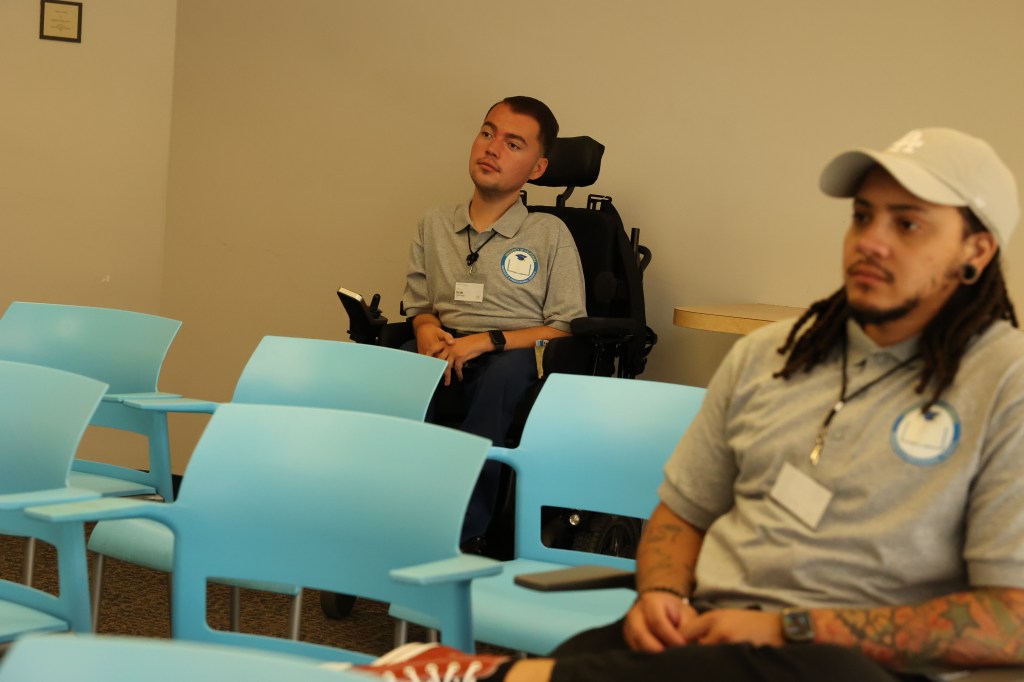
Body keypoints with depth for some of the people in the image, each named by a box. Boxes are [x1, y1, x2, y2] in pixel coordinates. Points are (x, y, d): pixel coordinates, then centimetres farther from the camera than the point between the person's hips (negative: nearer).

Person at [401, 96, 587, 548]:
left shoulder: (549, 234, 9)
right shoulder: (434, 226, 21)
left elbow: (568, 329, 2)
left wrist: (487, 341, -11)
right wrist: (426, 329, 0)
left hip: (514, 358, -3)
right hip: (443, 355, 3)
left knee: (510, 366, -40)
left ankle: (462, 531, -44)